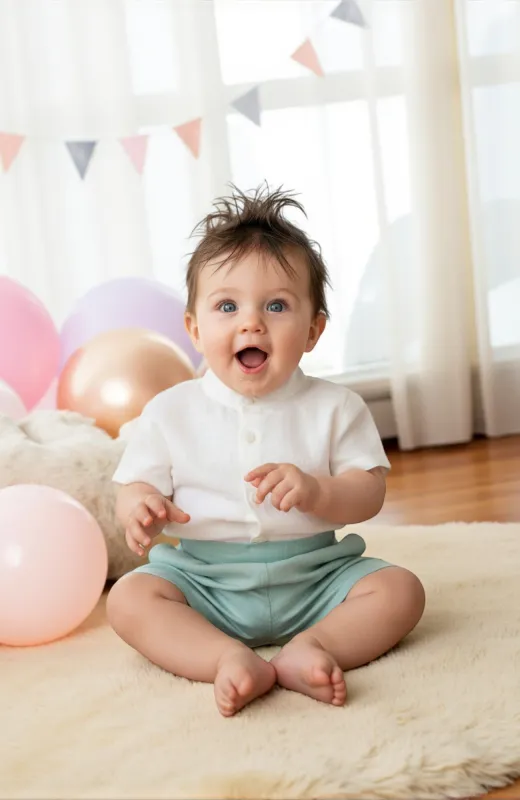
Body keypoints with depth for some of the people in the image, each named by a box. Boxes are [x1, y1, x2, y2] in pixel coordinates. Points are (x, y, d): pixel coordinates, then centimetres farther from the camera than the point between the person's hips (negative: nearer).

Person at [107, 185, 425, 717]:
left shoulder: (333, 407, -2)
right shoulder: (171, 411, 0)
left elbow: (369, 494, -5)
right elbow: (134, 485, 1)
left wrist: (315, 490, -26)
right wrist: (140, 507, -24)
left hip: (313, 576, 0)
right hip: (203, 581, 0)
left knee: (400, 590, -18)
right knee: (128, 597, -22)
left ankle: (308, 648, -33)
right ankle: (231, 659, -35)